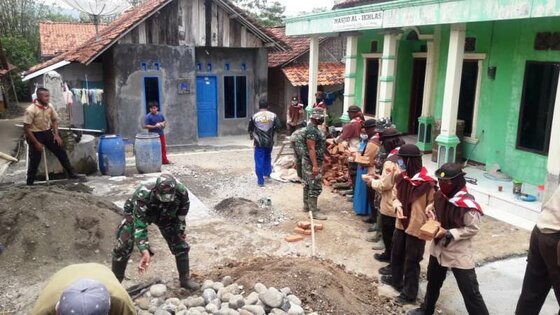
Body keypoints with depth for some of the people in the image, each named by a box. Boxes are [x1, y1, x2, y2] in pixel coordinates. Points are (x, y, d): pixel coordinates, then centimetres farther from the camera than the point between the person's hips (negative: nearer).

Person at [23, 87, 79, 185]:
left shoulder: (50, 106, -6)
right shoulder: (31, 110, -23)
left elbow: (54, 120, 11)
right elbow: (26, 128, -19)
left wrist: (56, 135, 0)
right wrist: (36, 143, -18)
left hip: (47, 133, 5)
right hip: (35, 135, -5)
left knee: (61, 152, 5)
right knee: (35, 160, -2)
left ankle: (71, 174, 17)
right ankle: (29, 183, 14)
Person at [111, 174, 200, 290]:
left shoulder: (181, 191, -34)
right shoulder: (143, 194, -45)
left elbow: (182, 212, -11)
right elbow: (139, 225, -44)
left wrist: (180, 230, 0)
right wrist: (145, 251, -52)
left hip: (166, 215, 3)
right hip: (137, 213, -3)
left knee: (180, 244, -2)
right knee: (123, 247, -11)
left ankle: (185, 279, 16)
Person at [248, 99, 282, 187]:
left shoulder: (255, 116, -4)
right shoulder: (273, 115, -1)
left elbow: (250, 128, 4)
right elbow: (279, 126, -9)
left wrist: (251, 135, 25)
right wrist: (272, 131, 11)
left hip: (259, 142, -2)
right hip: (269, 141, 2)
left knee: (259, 161, 2)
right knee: (268, 158, 26)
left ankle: (260, 181, 0)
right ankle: (267, 173, 38)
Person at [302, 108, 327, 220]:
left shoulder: (314, 128, 11)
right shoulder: (311, 130, -21)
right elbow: (311, 149, -25)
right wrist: (315, 165, -27)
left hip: (312, 161, 10)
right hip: (312, 163, -10)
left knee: (308, 184, 17)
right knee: (315, 186, -7)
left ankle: (307, 205, 28)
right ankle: (314, 211, -4)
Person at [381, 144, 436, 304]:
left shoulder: (427, 183, -24)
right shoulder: (401, 178, -3)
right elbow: (395, 194, 10)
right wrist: (396, 204, -11)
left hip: (417, 227, -7)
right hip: (401, 223, 7)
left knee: (411, 261, 8)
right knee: (396, 254, 24)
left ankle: (409, 293, 24)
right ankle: (396, 280, 48)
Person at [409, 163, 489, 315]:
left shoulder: (467, 205, -26)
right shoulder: (440, 195, -5)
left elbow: (473, 229, -19)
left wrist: (448, 233, -24)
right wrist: (431, 213, -7)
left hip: (459, 253, -8)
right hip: (438, 247, 8)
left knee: (470, 291, -1)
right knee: (433, 281, 27)